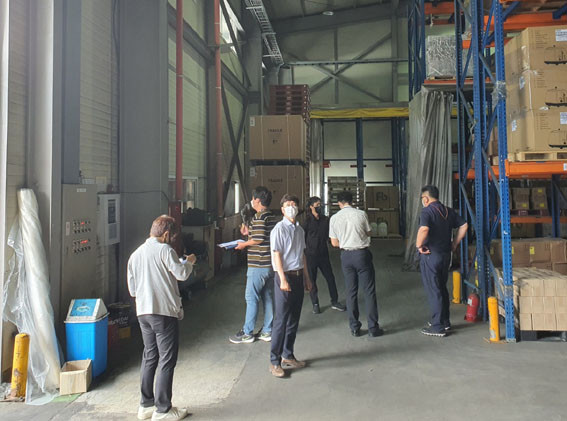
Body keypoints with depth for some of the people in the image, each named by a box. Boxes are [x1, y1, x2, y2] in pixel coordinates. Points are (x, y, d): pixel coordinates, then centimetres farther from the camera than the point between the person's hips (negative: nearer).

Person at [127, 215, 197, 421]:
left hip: (143, 312, 7)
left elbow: (132, 289, 15)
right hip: (164, 312, -7)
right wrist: (189, 262, 4)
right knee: (167, 360, 2)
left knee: (149, 357, 18)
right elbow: (182, 274, -15)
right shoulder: (164, 249, -10)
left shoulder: (135, 254, 12)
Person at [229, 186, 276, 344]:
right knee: (267, 296, 13)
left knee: (251, 298, 0)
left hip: (258, 265, -9)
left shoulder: (259, 216, -16)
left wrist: (244, 244, -7)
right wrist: (249, 233, 17)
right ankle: (267, 331, 20)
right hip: (270, 264, 9)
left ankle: (247, 333, 9)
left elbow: (259, 239, -22)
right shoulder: (271, 216, 13)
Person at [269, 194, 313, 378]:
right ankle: (274, 361, 4)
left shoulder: (299, 229, 12)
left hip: (298, 276, 7)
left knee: (294, 319, 13)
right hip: (285, 275, -7)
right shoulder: (279, 229, -10)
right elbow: (277, 255, -13)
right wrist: (283, 280, -18)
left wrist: (306, 278, 18)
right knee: (281, 320, -5)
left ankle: (288, 356, 25)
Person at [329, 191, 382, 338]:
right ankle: (373, 328, 9)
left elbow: (334, 243, 0)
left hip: (346, 255, 2)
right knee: (369, 291, 6)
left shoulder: (334, 218, -3)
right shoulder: (361, 214, -6)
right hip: (362, 254, -2)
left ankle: (354, 328, 17)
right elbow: (369, 233, 7)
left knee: (351, 292, 11)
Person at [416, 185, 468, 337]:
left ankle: (438, 327, 7)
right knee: (442, 289, 19)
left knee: (433, 291, 0)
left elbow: (424, 229, -33)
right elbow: (464, 225, 9)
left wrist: (419, 245, -18)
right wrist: (454, 243, 11)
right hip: (445, 255, 8)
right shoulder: (448, 211, 9)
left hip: (430, 256, -8)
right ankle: (445, 321, 29)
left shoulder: (427, 211, -15)